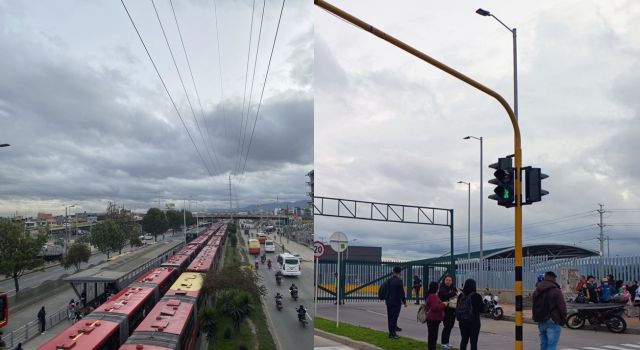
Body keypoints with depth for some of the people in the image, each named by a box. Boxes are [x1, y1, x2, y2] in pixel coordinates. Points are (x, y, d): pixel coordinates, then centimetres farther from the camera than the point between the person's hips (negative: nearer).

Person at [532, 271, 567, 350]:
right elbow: (562, 306, -12)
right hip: (552, 321, -7)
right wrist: (563, 319, 0)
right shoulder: (556, 290, -12)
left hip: (540, 322, 7)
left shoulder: (537, 290, 12)